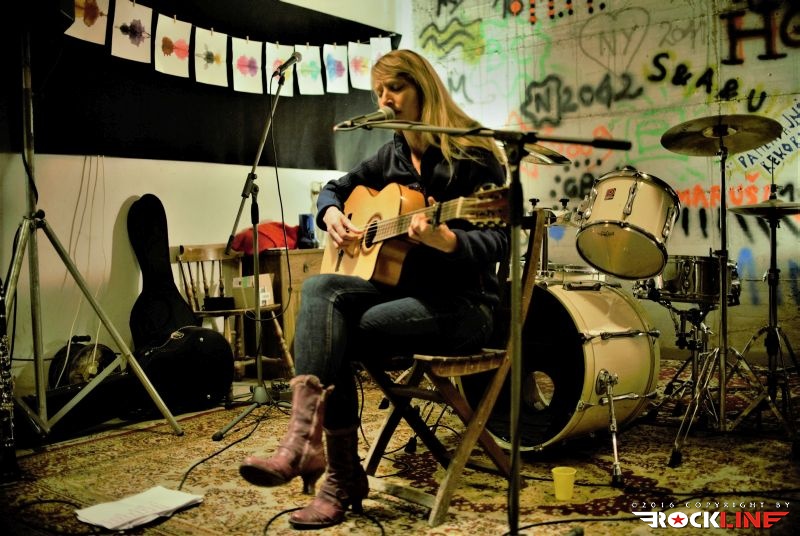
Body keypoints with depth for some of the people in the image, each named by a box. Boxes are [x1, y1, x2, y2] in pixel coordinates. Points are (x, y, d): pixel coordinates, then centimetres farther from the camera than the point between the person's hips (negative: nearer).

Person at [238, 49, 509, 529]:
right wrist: (331, 214, 1)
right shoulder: (393, 155, 12)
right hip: (405, 288, 7)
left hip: (462, 304, -6)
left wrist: (447, 240, -37)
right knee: (321, 290, -23)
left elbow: (498, 243, -17)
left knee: (332, 334, -25)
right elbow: (336, 187, 25)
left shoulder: (474, 153, -10)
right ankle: (318, 451, -29)